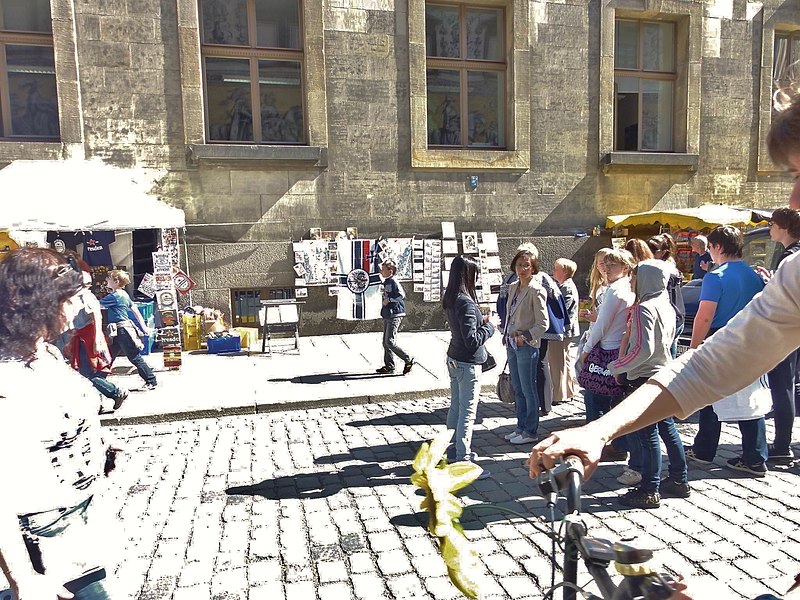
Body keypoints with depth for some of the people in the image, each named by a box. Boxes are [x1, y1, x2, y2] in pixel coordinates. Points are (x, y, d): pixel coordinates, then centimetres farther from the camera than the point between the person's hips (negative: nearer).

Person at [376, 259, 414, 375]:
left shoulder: (393, 281, -13)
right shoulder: (386, 282, 16)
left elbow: (402, 295, -24)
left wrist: (389, 300, -20)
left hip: (394, 315, -10)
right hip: (387, 316, 10)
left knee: (390, 342, -12)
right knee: (386, 342, 10)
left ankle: (408, 360, -2)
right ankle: (389, 365, 18)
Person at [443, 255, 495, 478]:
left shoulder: (450, 299, 5)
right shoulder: (466, 303, -23)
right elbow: (472, 341, -24)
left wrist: (480, 320, 6)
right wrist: (489, 327, -10)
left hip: (454, 359, 9)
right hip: (468, 364, -9)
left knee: (455, 408, 20)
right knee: (467, 413, -2)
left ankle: (455, 450, 34)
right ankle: (463, 462, 4)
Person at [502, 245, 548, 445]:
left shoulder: (536, 290, -12)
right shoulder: (513, 287, 11)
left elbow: (543, 323, -13)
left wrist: (525, 337, -19)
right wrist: (506, 336, 12)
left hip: (527, 346, -8)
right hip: (512, 345, 8)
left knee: (528, 390, 1)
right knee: (517, 389, 15)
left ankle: (530, 432, 12)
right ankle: (521, 427, 26)